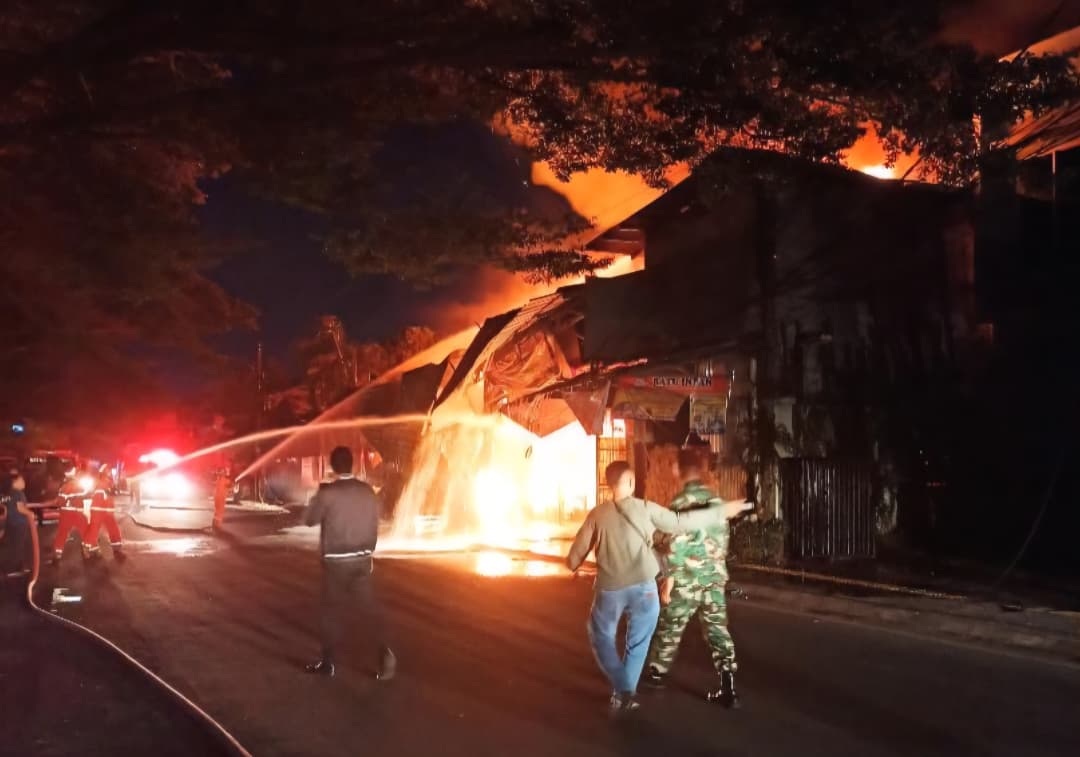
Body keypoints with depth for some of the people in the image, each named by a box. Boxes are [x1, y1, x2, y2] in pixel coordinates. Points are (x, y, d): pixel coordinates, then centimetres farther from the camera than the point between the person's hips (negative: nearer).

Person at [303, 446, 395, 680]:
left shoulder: (327, 493, -14)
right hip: (362, 558, 4)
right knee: (370, 606, 8)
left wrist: (317, 496, 12)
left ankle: (328, 662, 18)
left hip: (336, 561, -4)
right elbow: (374, 525, 9)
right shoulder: (368, 491, 2)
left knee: (333, 610, 8)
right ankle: (384, 652, -4)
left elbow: (310, 520, -2)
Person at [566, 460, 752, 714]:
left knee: (601, 636, 19)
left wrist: (571, 565, 29)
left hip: (610, 588, 0)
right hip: (643, 586, 0)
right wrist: (721, 512, 3)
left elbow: (578, 549, 5)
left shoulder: (597, 514, -1)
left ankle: (622, 690, 8)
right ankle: (626, 694, 21)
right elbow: (680, 522, -4)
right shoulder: (645, 508, -6)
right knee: (637, 642, 17)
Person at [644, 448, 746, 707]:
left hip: (687, 579, -5)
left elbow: (675, 544, -19)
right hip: (715, 576, 5)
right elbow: (723, 539, 11)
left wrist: (669, 577, -11)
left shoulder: (681, 502, -15)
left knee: (669, 628, 12)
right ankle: (727, 687, 3)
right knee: (717, 629, 7)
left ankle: (656, 673, 29)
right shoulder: (716, 500, 5)